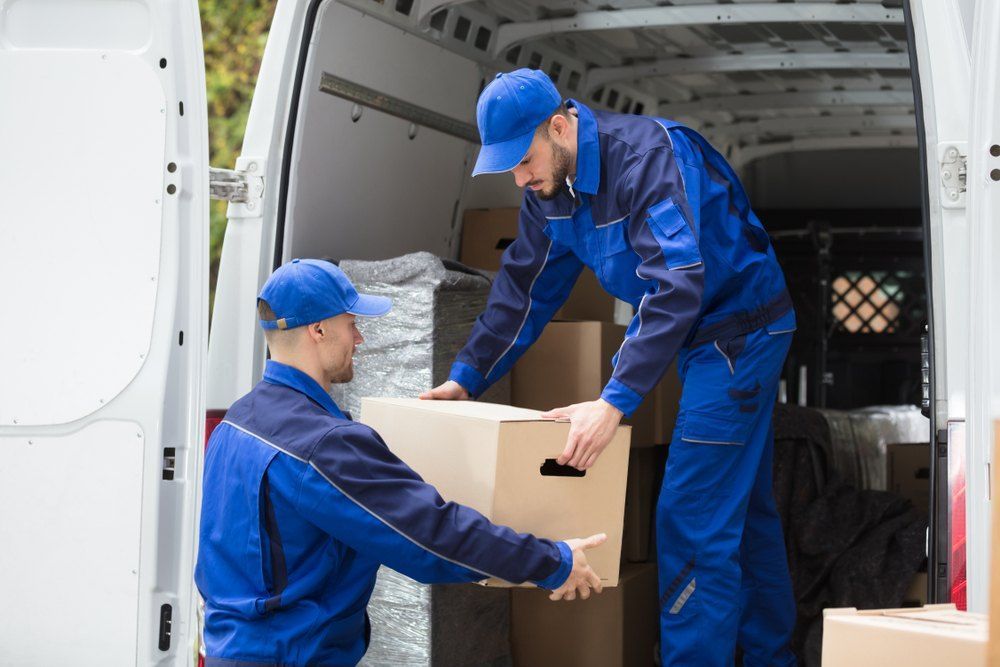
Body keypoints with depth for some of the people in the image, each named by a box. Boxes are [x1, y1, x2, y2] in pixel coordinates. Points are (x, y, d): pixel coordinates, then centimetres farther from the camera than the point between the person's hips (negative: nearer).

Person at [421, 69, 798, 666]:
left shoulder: (648, 155, -30)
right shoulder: (551, 187, -2)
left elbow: (675, 286, -40)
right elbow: (524, 288, 9)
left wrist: (616, 401, -46)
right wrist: (467, 377, 2)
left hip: (740, 330, -9)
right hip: (700, 339, 9)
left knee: (693, 521, -12)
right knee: (743, 509, 18)